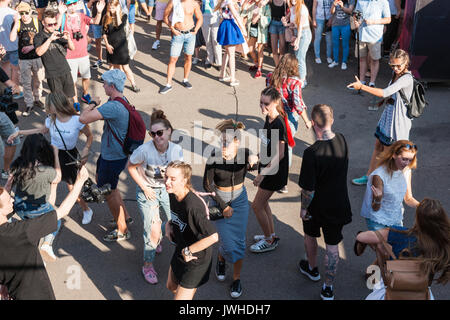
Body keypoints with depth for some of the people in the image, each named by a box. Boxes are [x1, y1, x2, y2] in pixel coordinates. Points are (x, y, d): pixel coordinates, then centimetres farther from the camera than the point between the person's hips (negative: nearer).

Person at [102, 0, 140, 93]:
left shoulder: (123, 16, -6)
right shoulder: (106, 18, 0)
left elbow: (120, 26, -27)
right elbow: (104, 33, 3)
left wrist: (117, 13, -22)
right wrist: (107, 44, -6)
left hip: (121, 45, -3)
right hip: (110, 46, 3)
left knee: (125, 67, -3)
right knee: (115, 66, 14)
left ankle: (133, 84, 11)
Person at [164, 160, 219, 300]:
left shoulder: (193, 206, -35)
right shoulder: (172, 195, -9)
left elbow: (213, 237, -40)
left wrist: (188, 251, -27)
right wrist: (169, 224, -5)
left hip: (196, 258, -9)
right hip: (181, 250, 9)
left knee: (180, 297, 1)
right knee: (172, 286, 30)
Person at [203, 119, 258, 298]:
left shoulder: (245, 154, -15)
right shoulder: (214, 158, -21)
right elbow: (207, 184, -11)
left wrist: (254, 161, -46)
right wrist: (223, 206, -9)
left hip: (240, 200, 2)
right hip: (220, 201, -2)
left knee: (239, 241, 4)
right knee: (227, 242, -3)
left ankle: (236, 279, 23)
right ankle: (221, 259, 34)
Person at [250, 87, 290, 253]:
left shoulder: (279, 124, -26)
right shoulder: (269, 118, 1)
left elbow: (280, 154, -24)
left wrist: (263, 174, -22)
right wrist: (261, 165, 19)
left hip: (274, 171, -9)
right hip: (267, 167, 9)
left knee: (257, 205, 0)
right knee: (263, 202, 20)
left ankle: (269, 241, 18)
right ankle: (272, 235, 37)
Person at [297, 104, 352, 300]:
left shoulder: (311, 153, -30)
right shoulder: (342, 141, -12)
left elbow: (308, 189, -23)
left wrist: (303, 208, -8)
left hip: (316, 207, -3)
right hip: (338, 205, 3)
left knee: (310, 236, 25)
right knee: (332, 245, 14)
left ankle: (312, 269, 49)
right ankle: (328, 288, 23)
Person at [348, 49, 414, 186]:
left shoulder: (407, 78, -25)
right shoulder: (396, 74, 4)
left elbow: (385, 93, -35)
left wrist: (361, 86, -33)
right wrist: (385, 100, 3)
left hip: (398, 121, -9)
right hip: (388, 115, 9)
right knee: (378, 146, 17)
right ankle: (369, 176, 31)